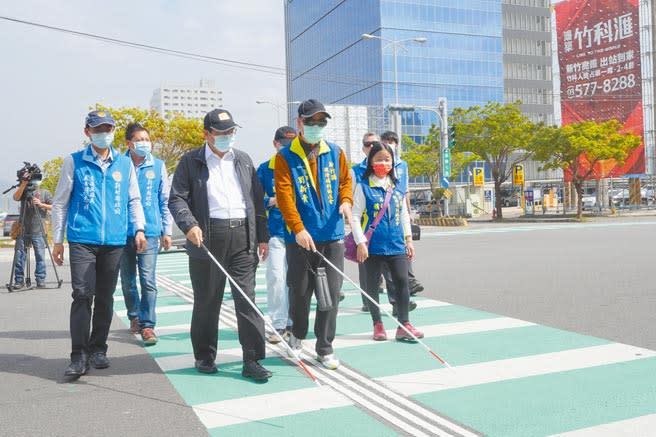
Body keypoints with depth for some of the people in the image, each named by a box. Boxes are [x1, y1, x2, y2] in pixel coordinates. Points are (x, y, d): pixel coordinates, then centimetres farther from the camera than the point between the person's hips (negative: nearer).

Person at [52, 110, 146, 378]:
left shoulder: (125, 163, 10)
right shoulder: (74, 162, 5)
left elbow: (134, 200, 15)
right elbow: (60, 203, 7)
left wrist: (139, 228, 1)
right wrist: (57, 240, 4)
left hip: (114, 242, 2)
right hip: (82, 241, -2)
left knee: (105, 297, 8)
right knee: (82, 295, -8)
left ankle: (98, 349, 21)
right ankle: (79, 355, -2)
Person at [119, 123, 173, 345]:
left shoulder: (158, 166, 4)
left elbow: (164, 201, 9)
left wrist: (166, 231, 7)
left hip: (149, 231, -1)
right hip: (123, 233, 1)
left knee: (148, 281, -7)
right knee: (127, 281, 12)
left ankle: (147, 325, 0)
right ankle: (135, 317, 31)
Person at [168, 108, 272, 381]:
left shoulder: (243, 160, 15)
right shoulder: (190, 161, 5)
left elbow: (257, 200, 15)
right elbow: (177, 199, -1)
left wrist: (262, 236, 10)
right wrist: (189, 225, -18)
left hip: (243, 236, 2)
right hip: (207, 237, -2)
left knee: (247, 298, -2)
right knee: (207, 301, 7)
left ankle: (252, 360, 3)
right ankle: (204, 356, 23)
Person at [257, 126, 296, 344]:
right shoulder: (265, 169, 6)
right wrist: (271, 201, -13)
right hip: (275, 232, -1)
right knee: (275, 277, -6)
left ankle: (293, 323, 19)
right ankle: (279, 325, 4)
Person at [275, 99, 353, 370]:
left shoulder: (335, 153, 9)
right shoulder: (285, 157, -3)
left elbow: (345, 180, 18)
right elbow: (284, 195, -11)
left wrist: (346, 201, -5)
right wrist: (298, 228, -21)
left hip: (333, 236, 3)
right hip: (300, 237, -2)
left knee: (331, 293, 2)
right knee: (300, 291, 9)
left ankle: (325, 348, 15)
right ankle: (298, 333, 36)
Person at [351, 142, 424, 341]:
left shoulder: (398, 186, 9)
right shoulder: (363, 186, -4)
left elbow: (404, 214, 16)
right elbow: (355, 216, -6)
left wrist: (408, 239, 13)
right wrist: (360, 242, -12)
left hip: (396, 244, 3)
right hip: (373, 245, -3)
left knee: (402, 281, 0)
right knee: (372, 285, 6)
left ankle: (404, 325, 8)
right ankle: (377, 325, 19)